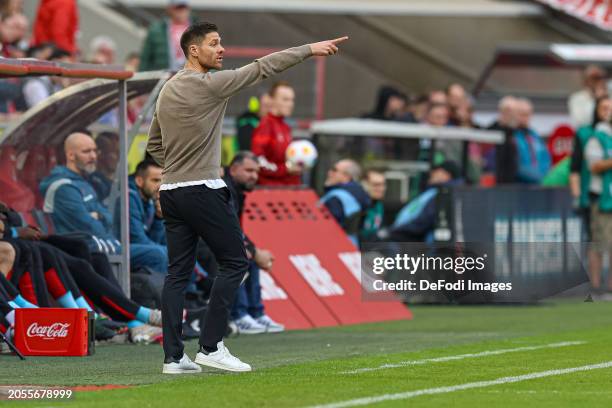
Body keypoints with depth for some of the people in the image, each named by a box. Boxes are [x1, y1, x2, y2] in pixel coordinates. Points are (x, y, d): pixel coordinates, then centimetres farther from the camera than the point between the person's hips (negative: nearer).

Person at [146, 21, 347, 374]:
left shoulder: (168, 91, 13)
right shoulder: (208, 85, -12)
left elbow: (154, 145, 22)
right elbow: (262, 69, -10)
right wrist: (310, 49, -6)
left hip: (171, 191, 8)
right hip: (203, 191, -8)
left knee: (178, 272, 6)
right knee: (234, 262, 1)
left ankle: (173, 356, 3)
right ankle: (211, 345, -3)